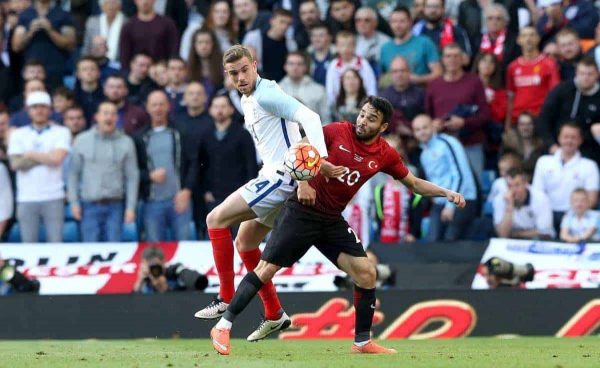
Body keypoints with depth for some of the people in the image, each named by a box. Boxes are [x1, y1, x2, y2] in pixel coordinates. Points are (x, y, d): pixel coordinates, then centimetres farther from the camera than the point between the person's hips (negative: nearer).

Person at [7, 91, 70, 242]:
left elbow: (57, 159, -10)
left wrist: (30, 155, -1)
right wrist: (45, 157, -6)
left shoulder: (61, 132, 5)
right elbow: (15, 164, -3)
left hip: (53, 197, -2)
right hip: (26, 199, 2)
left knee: (56, 242, -5)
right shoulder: (18, 135, 10)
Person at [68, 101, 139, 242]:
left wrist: (131, 207, -1)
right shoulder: (82, 141, 4)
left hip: (115, 205, 0)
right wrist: (74, 202, 0)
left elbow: (132, 176, 5)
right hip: (90, 205, 0)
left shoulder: (126, 143, 4)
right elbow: (73, 173, 6)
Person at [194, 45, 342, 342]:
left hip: (281, 177, -10)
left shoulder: (266, 94, -14)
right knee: (244, 243, 18)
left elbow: (309, 117, -26)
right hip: (272, 177, 10)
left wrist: (320, 159, -40)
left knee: (216, 219, -12)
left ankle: (225, 300, -9)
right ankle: (274, 315, 23)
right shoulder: (247, 101, 17)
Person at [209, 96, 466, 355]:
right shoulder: (337, 132, -11)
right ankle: (223, 327, -3)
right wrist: (302, 183, -19)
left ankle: (362, 342, 8)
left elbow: (413, 183, 12)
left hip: (332, 221, 4)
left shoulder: (385, 155, 0)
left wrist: (446, 193, 0)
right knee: (266, 269, -10)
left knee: (366, 273, -5)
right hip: (302, 211, -4)